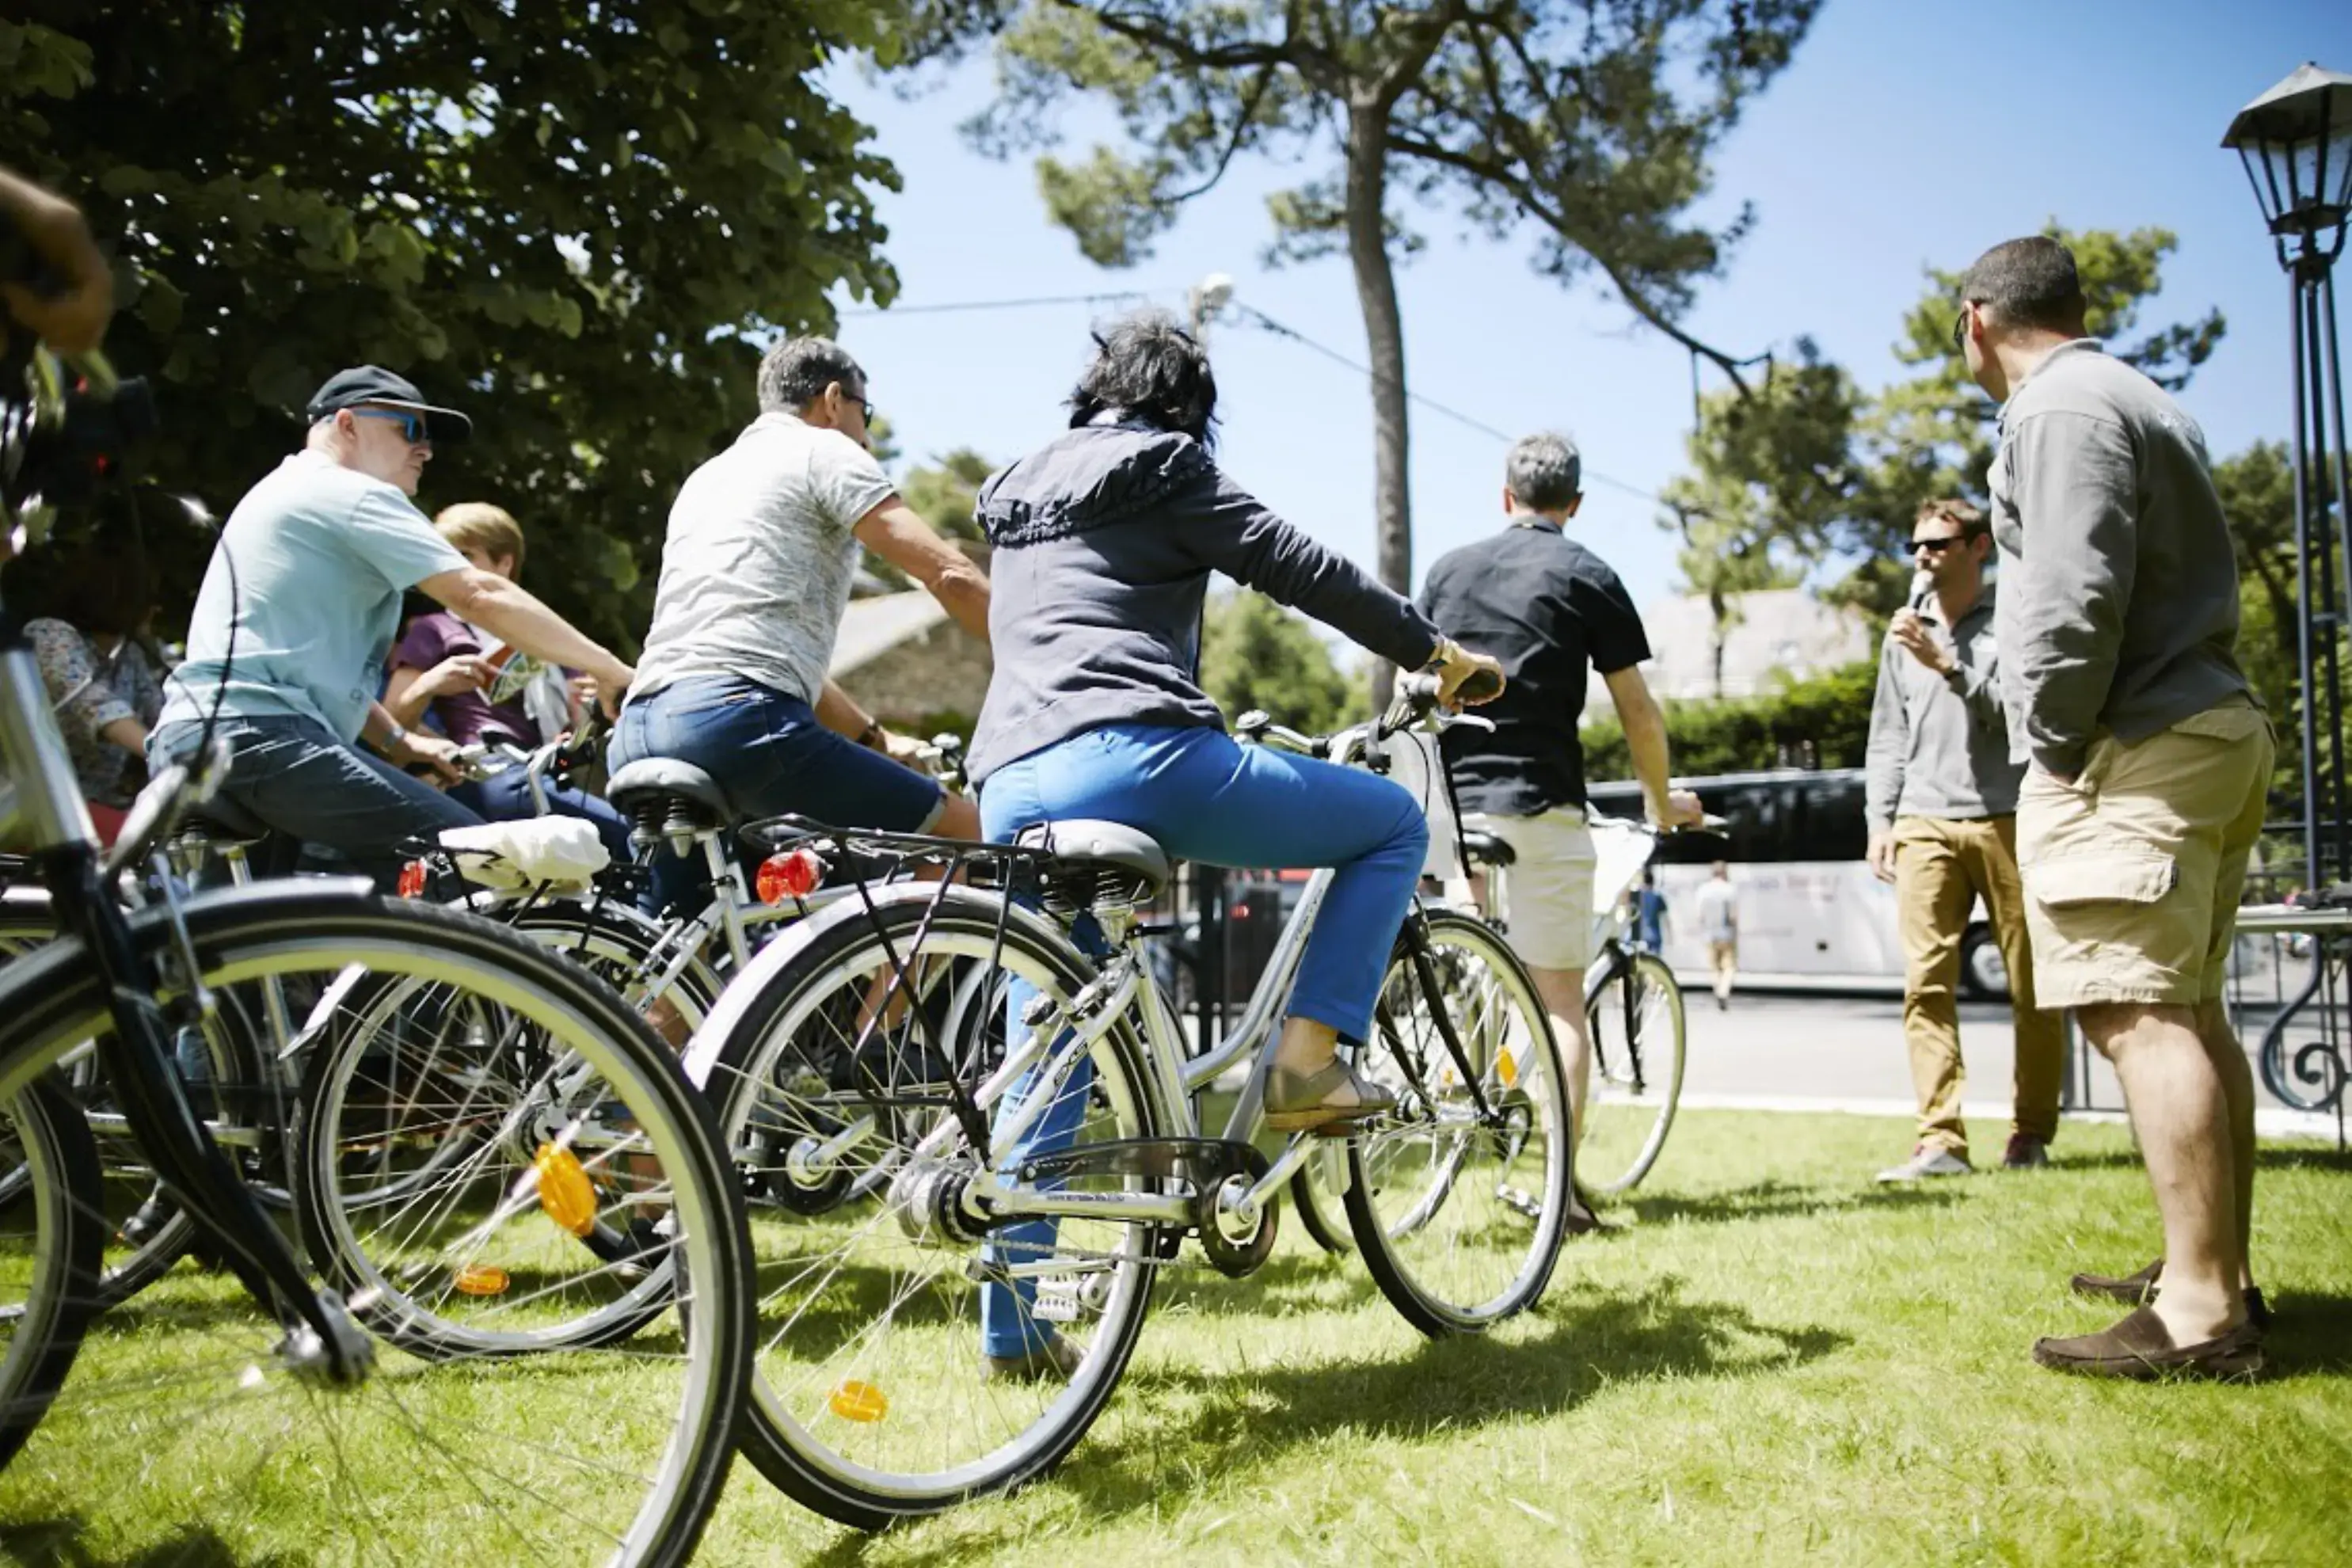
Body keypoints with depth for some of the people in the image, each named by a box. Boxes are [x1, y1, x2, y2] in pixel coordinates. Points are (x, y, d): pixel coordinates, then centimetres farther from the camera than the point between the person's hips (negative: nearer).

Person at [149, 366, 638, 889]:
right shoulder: (353, 495, -4)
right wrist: (613, 672, -10)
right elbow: (481, 597, -14)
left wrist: (399, 740, 22)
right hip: (258, 734, -11)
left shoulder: (280, 492, 28)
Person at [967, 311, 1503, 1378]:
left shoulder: (1019, 492, 29)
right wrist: (1437, 651, 12)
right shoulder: (1161, 466, 8)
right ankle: (1308, 1060, 1)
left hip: (1011, 787, 7)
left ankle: (1012, 1329, 15)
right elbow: (1298, 568, 3)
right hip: (1136, 758, -7)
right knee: (1396, 823, 9)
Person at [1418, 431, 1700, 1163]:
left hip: (1453, 802, 4)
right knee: (1560, 998, 0)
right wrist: (1661, 803, 17)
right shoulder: (1587, 576, 2)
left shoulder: (1448, 569, 12)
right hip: (1542, 805, -3)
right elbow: (1638, 711, 2)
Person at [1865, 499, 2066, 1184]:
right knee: (1926, 981, -8)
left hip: (2007, 818, -3)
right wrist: (1879, 818, 11)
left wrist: (1945, 665, -18)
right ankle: (1941, 1141, -8)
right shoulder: (1905, 632, 17)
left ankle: (2031, 1133, 14)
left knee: (2031, 985, 2)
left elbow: (2016, 709, -9)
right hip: (1925, 823, 3)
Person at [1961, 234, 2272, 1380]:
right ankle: (2219, 1274, 21)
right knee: (2189, 1010, 14)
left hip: (2135, 749, -11)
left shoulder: (2057, 407, -10)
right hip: (2212, 726, 11)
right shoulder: (2139, 399, 22)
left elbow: (2076, 596, -20)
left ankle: (2199, 1313, -14)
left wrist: (2052, 746, -13)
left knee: (2136, 1010, -14)